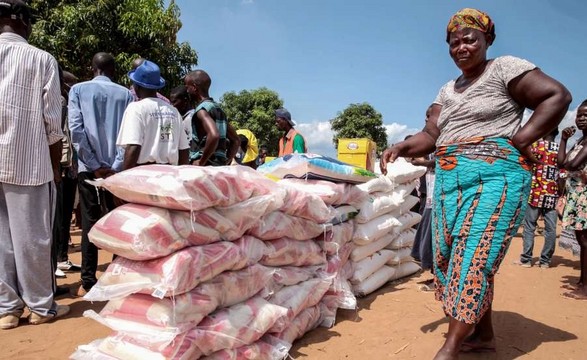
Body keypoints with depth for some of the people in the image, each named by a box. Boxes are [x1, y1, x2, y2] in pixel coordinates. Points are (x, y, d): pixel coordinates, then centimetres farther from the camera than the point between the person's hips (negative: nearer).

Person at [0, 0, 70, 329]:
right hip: (26, 161, -3)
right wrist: (56, 165, 6)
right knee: (31, 237, 4)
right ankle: (41, 306, 15)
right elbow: (51, 121, -3)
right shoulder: (42, 59, -2)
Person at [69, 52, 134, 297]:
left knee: (90, 222, 4)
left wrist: (95, 165, -6)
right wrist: (116, 166, -7)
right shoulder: (126, 94, 5)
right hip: (118, 168, 1)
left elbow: (76, 129, -6)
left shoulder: (78, 90, 4)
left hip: (89, 167, 0)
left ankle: (88, 282, 6)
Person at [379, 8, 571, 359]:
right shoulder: (448, 91, 19)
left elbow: (558, 95, -6)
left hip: (494, 177, -7)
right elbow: (430, 136, 12)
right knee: (453, 258, 7)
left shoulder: (505, 68, 0)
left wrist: (521, 140, -14)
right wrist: (402, 147, -8)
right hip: (450, 181, 8)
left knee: (473, 260, -12)